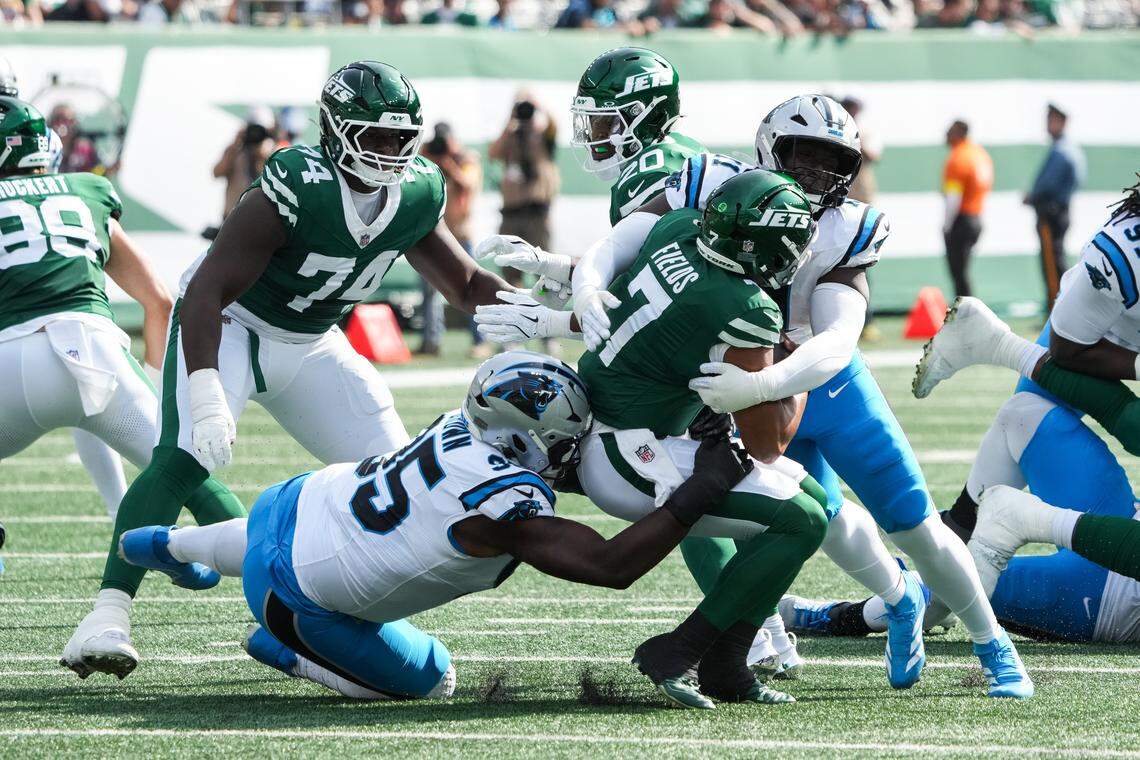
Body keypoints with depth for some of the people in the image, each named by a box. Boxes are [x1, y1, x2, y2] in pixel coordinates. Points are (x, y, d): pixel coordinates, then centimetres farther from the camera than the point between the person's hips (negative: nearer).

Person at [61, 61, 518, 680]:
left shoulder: (419, 193, -9)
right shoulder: (296, 188, -31)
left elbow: (468, 287, 6)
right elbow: (207, 291, -33)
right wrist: (206, 396, -44)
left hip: (310, 345, 7)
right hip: (227, 324, -7)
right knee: (184, 458, -28)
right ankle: (109, 612, -30)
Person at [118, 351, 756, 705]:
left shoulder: (472, 426, -11)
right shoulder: (504, 502, -34)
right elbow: (612, 567, -37)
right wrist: (698, 494, -35)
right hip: (300, 595, -7)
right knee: (432, 680, 13)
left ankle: (167, 544, 63)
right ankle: (286, 648, 14)